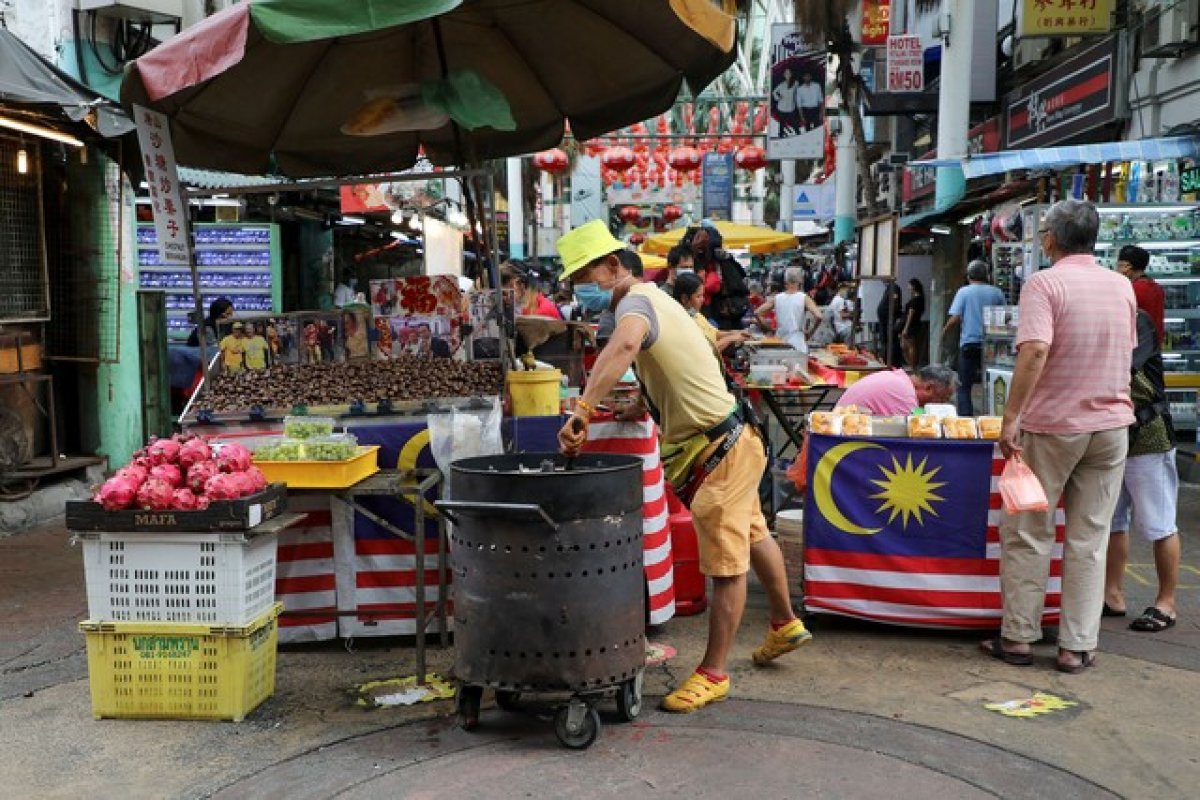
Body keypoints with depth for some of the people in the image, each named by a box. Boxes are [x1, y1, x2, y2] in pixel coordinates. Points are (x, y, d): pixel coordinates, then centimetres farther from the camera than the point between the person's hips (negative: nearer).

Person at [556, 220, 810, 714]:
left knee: (726, 562, -1)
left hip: (718, 450, -11)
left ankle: (713, 674, 9)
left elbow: (625, 344, -46)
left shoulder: (635, 302, -21)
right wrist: (643, 398, 12)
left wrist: (582, 410, -52)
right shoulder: (649, 296, 10)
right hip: (721, 442, 11)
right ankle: (786, 625, 44)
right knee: (752, 536, 25)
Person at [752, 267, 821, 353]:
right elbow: (818, 316, -16)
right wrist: (809, 333, -2)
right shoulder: (804, 298, -5)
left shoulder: (776, 298, 4)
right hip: (798, 344, -3)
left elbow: (757, 313, 3)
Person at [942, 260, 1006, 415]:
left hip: (969, 344, -2)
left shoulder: (964, 292, -2)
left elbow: (955, 318, -8)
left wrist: (944, 330, 9)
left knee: (964, 386, 3)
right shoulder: (997, 293, 4)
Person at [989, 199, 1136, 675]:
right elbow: (1127, 352, 18)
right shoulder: (1122, 286, 8)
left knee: (1028, 534, 7)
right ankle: (1077, 647, 11)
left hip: (1052, 425, -5)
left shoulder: (1045, 283, -11)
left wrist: (1011, 417, -22)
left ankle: (1017, 638, 13)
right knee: (1089, 540, 8)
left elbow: (1035, 351, -24)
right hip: (1111, 424, 5)